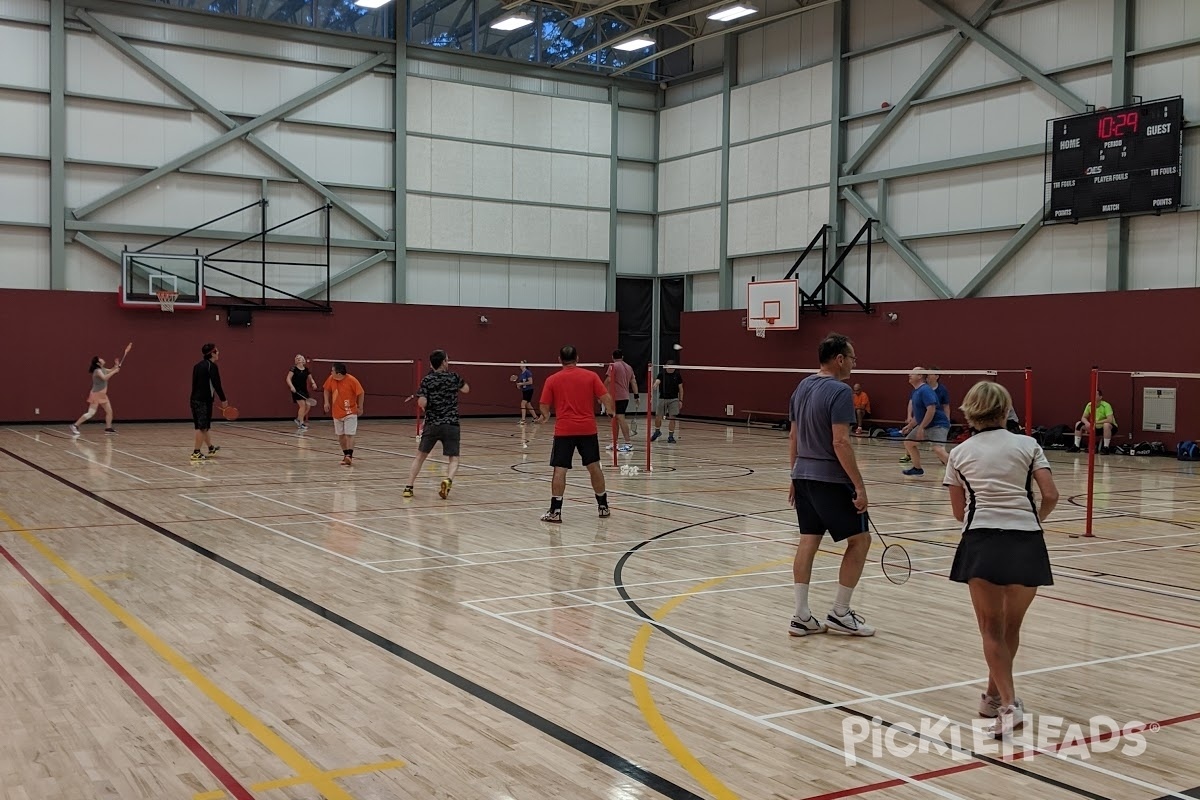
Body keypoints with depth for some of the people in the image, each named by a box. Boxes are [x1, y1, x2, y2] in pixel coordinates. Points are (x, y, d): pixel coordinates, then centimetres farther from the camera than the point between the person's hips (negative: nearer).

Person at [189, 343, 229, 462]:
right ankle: (196, 453, -4)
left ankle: (211, 448, 32)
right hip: (204, 400, -9)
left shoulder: (198, 365, 13)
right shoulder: (212, 366, -11)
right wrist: (223, 399, -6)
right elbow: (216, 384, -15)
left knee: (202, 426, 16)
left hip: (195, 399, 9)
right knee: (202, 427, -4)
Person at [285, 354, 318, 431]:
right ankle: (301, 424, -1)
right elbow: (288, 379, -12)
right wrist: (291, 386, -27)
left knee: (308, 406, 3)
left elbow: (310, 378, 16)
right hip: (296, 390, -6)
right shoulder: (294, 369, -7)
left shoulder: (306, 370, 7)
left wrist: (313, 383, -5)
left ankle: (298, 419, 25)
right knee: (302, 405, -13)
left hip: (304, 390, 6)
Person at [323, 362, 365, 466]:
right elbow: (327, 390, 13)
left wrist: (360, 408, -6)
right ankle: (346, 454, 24)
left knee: (349, 434, -12)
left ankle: (350, 456, -16)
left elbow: (361, 393, -10)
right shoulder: (331, 379, -5)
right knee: (340, 435, 11)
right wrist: (327, 402, 1)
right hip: (337, 413, 5)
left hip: (350, 413, -5)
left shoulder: (351, 380, -19)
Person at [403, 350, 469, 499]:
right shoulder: (454, 377, 4)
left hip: (432, 424, 1)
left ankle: (409, 487, 10)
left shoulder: (427, 380, -1)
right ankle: (448, 480, -27)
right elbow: (466, 389, 24)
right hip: (451, 424, -1)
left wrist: (427, 411, 9)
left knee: (420, 456, 16)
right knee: (454, 459, 3)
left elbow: (422, 403, -11)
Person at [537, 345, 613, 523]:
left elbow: (544, 406, 3)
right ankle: (603, 506, 22)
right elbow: (606, 398, -3)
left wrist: (545, 416, 25)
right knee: (594, 467, 12)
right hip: (587, 429, 1)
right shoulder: (591, 376, 2)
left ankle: (555, 511, -2)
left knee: (560, 470, 0)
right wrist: (611, 410, 18)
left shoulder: (552, 380, 2)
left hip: (564, 430, -1)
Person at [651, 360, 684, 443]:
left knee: (672, 418, -3)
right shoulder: (662, 373, -5)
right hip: (662, 398, 0)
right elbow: (657, 381, -22)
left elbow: (680, 388, 6)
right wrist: (654, 387, -45)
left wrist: (680, 400, 3)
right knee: (658, 417, 3)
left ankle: (670, 436, 7)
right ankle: (657, 432, 31)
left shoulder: (677, 375, 0)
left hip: (673, 399, 0)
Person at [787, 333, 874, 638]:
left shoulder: (803, 387, 10)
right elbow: (840, 443, -21)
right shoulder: (840, 391, -15)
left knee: (809, 540, 8)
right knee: (859, 539, 5)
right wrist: (860, 487, -18)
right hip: (831, 479, -8)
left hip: (803, 475, 8)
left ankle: (801, 617, 7)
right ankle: (839, 613, 7)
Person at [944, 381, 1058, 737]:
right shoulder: (1027, 445, 9)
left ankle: (1007, 704, -6)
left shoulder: (960, 453, 11)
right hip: (1026, 541, 1)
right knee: (1011, 627, 17)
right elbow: (1050, 495, 1)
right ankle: (995, 695, 33)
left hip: (981, 540, -1)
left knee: (992, 629, 7)